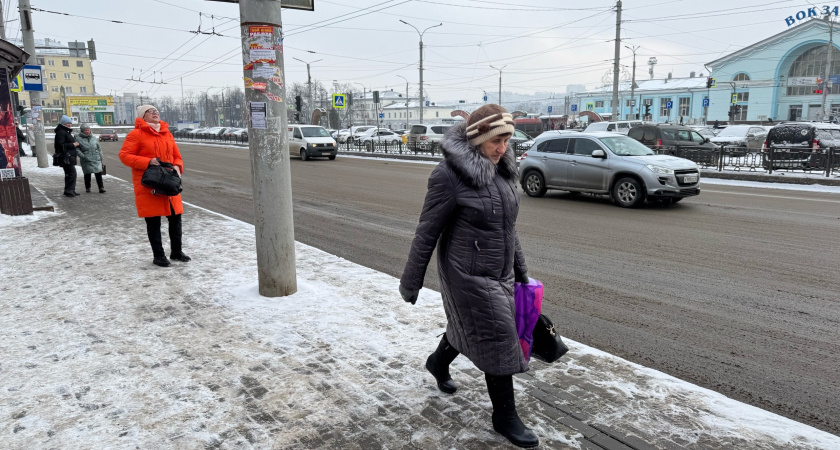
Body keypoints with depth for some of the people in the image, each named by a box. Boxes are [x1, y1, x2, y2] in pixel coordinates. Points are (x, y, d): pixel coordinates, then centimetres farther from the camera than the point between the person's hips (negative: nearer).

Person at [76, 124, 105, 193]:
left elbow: (99, 148, 17)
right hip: (86, 161, -2)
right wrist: (82, 155, -15)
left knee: (98, 173, -4)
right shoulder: (78, 138, 0)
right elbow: (76, 149, -4)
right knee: (87, 174, 4)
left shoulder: (94, 138, 12)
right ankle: (87, 188, 19)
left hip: (96, 159, 2)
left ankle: (101, 188, -1)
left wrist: (101, 158, 14)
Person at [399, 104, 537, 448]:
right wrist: (411, 283, -10)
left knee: (468, 326, 24)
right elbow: (427, 232, -15)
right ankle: (505, 416, 20)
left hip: (501, 273, 7)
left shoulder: (501, 170, 3)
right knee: (497, 341, 0)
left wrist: (520, 268, 17)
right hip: (470, 276, -7)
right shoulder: (450, 175, -20)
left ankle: (438, 363, 53)